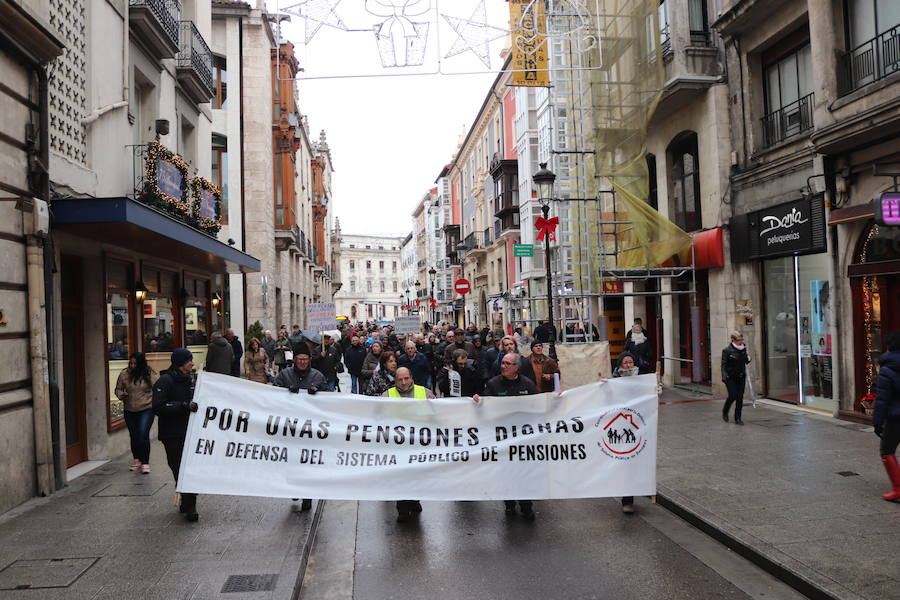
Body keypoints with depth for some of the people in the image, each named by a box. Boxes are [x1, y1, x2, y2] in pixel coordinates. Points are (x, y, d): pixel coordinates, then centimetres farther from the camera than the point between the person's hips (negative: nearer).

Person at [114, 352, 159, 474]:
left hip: (146, 410, -4)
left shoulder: (150, 374, -8)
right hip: (129, 411, 4)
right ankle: (136, 460, 33)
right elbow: (118, 389, 11)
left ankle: (145, 463, -7)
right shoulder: (124, 374, 0)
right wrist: (121, 395, -9)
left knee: (143, 434, -15)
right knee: (134, 436, 15)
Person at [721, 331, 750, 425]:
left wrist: (748, 358, -6)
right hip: (730, 377, -5)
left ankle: (738, 418, 13)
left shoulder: (743, 348, 5)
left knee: (740, 397, 3)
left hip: (741, 376, 5)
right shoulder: (727, 350, -11)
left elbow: (745, 361, 17)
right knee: (733, 396, -8)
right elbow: (723, 364, -11)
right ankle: (725, 412, 20)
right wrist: (724, 376, -21)